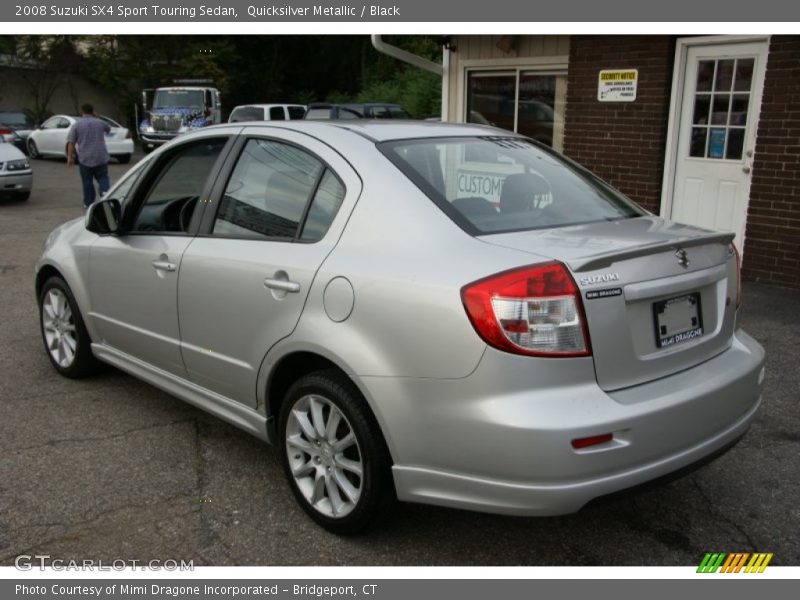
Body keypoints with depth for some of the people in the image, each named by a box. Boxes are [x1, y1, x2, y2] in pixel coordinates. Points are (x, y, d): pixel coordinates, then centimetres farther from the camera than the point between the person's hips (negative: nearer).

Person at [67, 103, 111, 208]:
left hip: (85, 158, -1)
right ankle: (104, 191, -17)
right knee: (102, 177, 12)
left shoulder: (77, 124, -3)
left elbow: (71, 142, -5)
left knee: (87, 181, 8)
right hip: (101, 157, 1)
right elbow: (109, 128, 28)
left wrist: (70, 157, -1)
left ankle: (89, 203, 11)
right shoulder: (100, 122, 4)